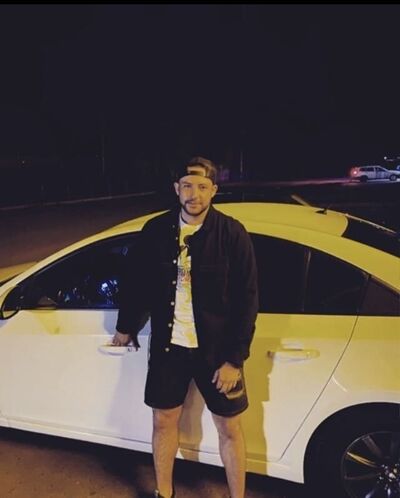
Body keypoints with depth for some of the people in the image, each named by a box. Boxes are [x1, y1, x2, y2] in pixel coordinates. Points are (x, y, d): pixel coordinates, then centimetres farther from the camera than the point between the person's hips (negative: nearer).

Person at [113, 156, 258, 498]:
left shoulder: (232, 233, -13)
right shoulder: (156, 230, -5)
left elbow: (247, 299, -11)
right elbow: (135, 281, 8)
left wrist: (235, 358, -13)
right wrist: (126, 326, 17)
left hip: (217, 350, -2)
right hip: (168, 346, 3)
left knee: (229, 428, 12)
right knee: (164, 422, 16)